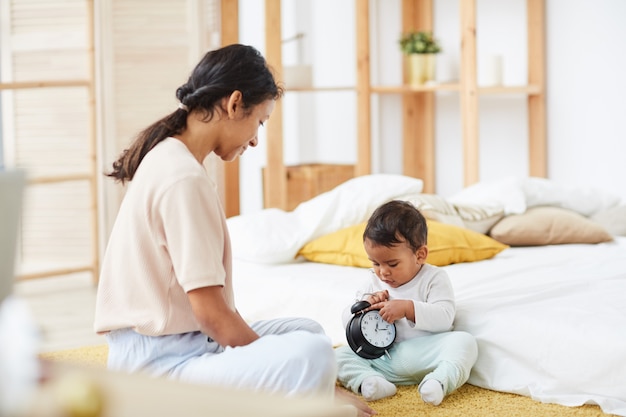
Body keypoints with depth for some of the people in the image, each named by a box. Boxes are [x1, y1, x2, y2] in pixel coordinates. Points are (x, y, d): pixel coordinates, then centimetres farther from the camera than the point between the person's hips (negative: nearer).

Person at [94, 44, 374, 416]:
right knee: (313, 355, -29)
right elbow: (212, 313, -20)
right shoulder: (186, 179, -18)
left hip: (175, 340, 11)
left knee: (307, 331, 21)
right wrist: (280, 371, -11)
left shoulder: (169, 157, 13)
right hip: (157, 360, -11)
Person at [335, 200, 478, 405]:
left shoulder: (434, 278, 0)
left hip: (426, 355, -3)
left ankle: (441, 379, -50)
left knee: (464, 341, -28)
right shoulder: (375, 283, 14)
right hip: (383, 360, 4)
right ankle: (370, 381, -40)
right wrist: (364, 306, -6)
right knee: (340, 355, -14)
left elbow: (444, 317, -13)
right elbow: (347, 320, 15)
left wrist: (408, 308, -24)